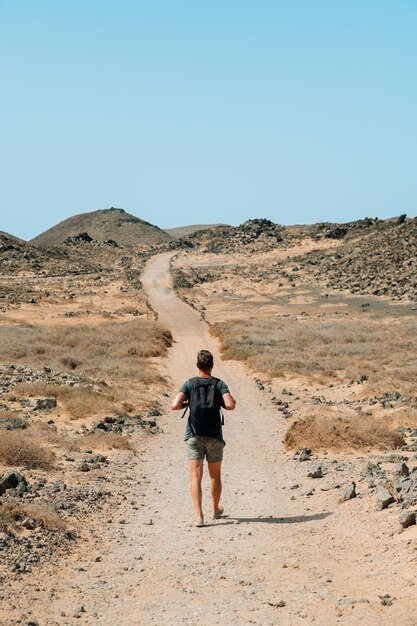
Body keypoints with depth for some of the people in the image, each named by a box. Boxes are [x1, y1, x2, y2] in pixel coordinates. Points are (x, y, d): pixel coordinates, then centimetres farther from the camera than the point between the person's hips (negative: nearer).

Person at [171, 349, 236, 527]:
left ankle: (199, 515, -16)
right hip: (214, 436, 1)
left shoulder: (189, 384, -2)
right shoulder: (219, 384, -3)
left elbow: (175, 405, -13)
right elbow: (230, 405, -16)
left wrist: (187, 403, 8)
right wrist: (221, 403, 6)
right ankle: (216, 510, 34)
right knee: (215, 475, 18)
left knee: (195, 476, -4)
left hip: (194, 435, 0)